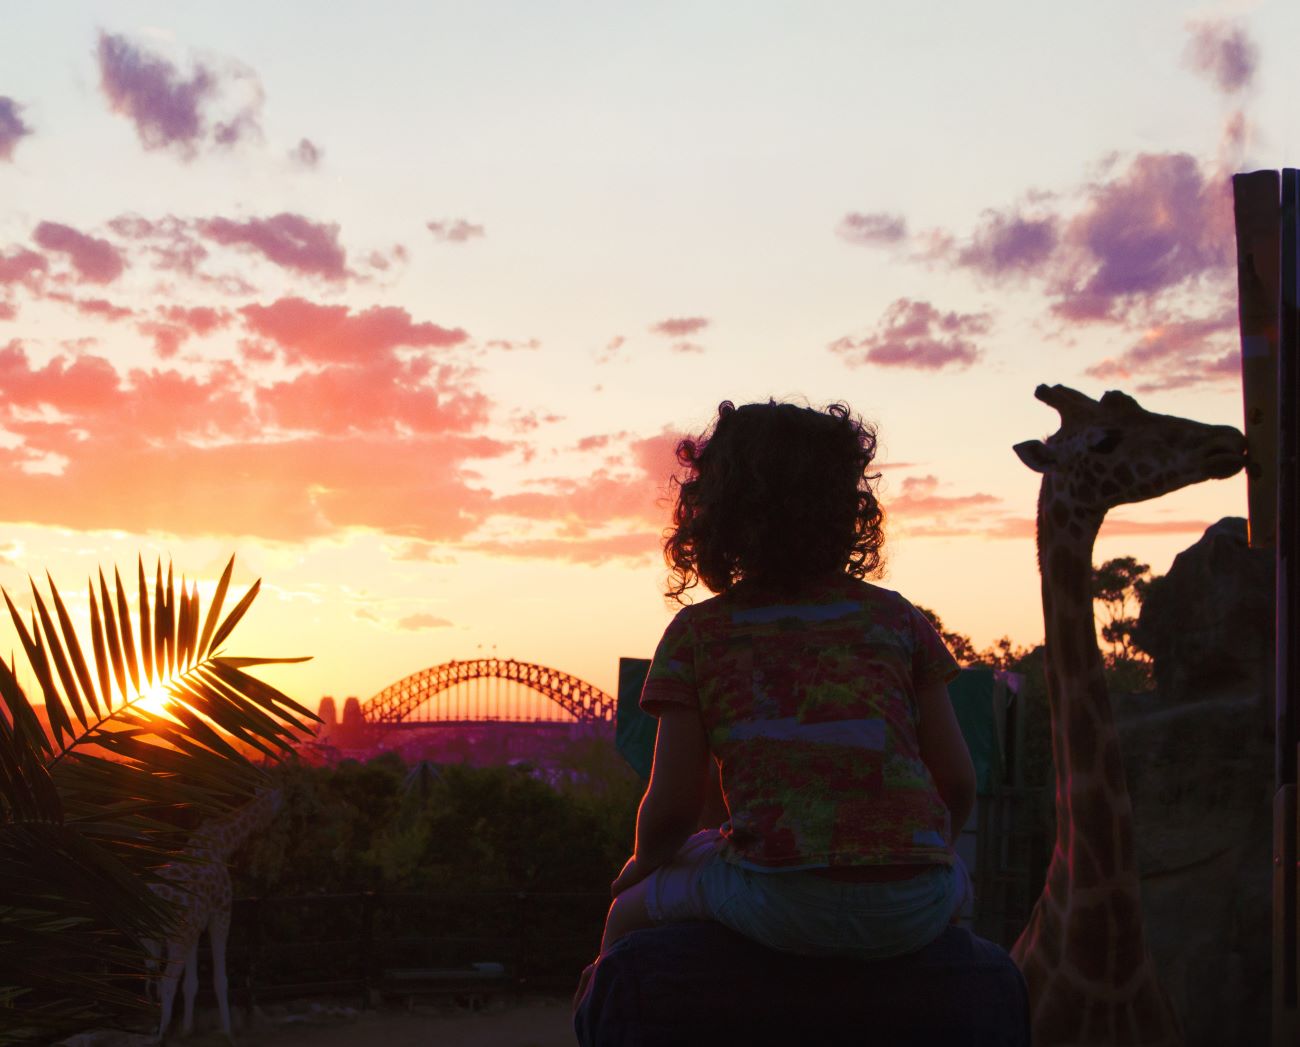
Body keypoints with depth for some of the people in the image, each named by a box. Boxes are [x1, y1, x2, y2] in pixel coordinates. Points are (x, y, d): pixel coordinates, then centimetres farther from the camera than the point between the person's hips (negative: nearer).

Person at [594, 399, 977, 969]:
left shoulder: (696, 633, 8)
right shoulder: (896, 618, 12)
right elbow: (958, 783, 11)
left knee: (628, 909, 25)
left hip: (781, 905, -2)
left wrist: (643, 864, 27)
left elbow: (671, 808, 5)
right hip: (913, 911, 2)